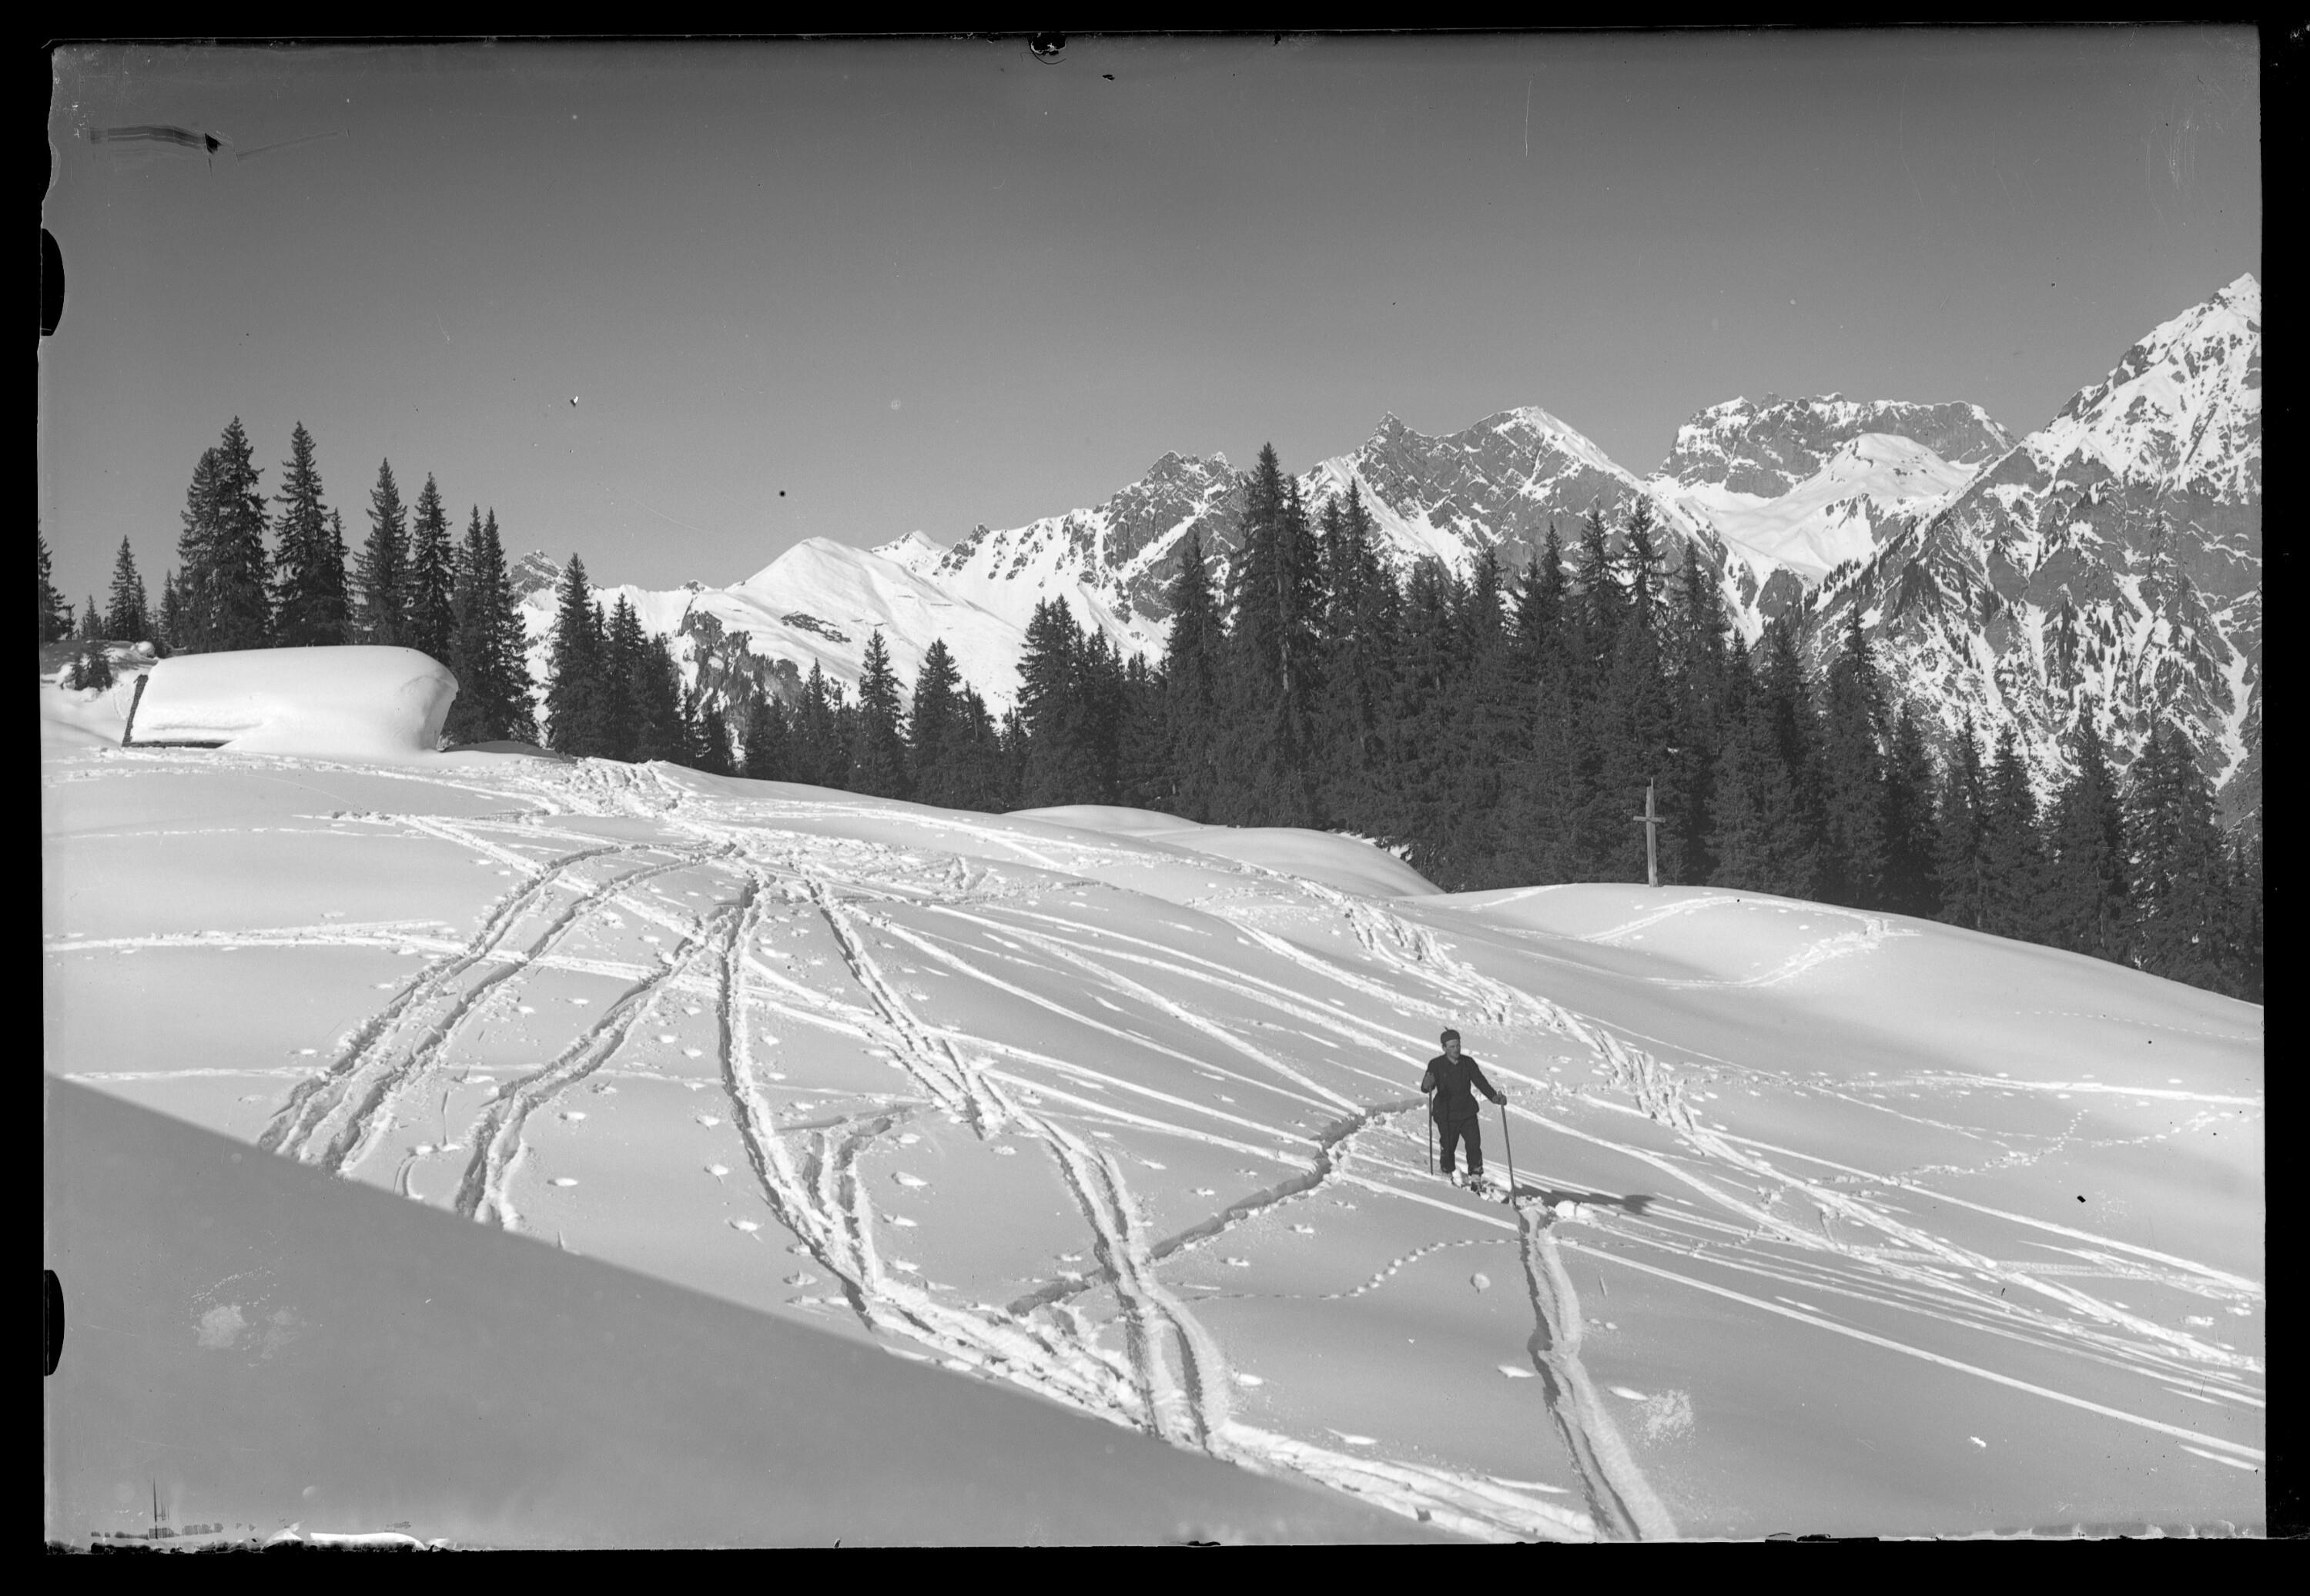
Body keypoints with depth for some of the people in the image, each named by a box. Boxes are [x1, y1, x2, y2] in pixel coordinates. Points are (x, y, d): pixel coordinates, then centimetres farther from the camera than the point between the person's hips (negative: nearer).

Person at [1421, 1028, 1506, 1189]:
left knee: (1474, 1144, -12)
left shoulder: (1468, 1063, 3)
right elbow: (1426, 1087, -14)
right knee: (1448, 1147, 0)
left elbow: (1480, 1082, 2)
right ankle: (1449, 1172, 29)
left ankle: (1476, 1177, 0)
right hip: (1446, 1114, -2)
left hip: (1467, 1111, 2)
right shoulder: (1436, 1065, -6)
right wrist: (1427, 1085, -40)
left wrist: (1494, 1096, -14)